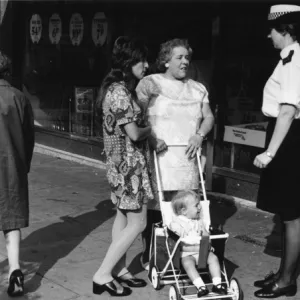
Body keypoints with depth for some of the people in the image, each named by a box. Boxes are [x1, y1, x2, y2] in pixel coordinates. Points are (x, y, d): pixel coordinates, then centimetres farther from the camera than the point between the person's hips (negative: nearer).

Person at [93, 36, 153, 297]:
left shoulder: (122, 88, 11)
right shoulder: (120, 91, -20)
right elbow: (134, 133, -21)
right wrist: (152, 129, -3)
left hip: (123, 164, 10)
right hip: (129, 164, -10)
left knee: (124, 217, 16)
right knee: (137, 223, -3)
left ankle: (119, 270, 25)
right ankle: (103, 275, 2)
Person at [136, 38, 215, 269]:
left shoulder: (198, 88, 16)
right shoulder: (150, 83, 0)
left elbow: (209, 117, 16)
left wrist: (200, 134, -3)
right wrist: (151, 138, -20)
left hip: (187, 159, 4)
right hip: (158, 156, -4)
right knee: (153, 208, -1)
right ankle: (148, 254, 14)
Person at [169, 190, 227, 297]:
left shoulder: (199, 221, 11)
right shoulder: (176, 224, -10)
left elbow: (206, 234, 16)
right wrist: (197, 248, -24)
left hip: (202, 251, 5)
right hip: (186, 254, -5)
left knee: (213, 258, -18)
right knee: (188, 263, -34)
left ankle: (217, 284, -14)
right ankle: (200, 286, -37)